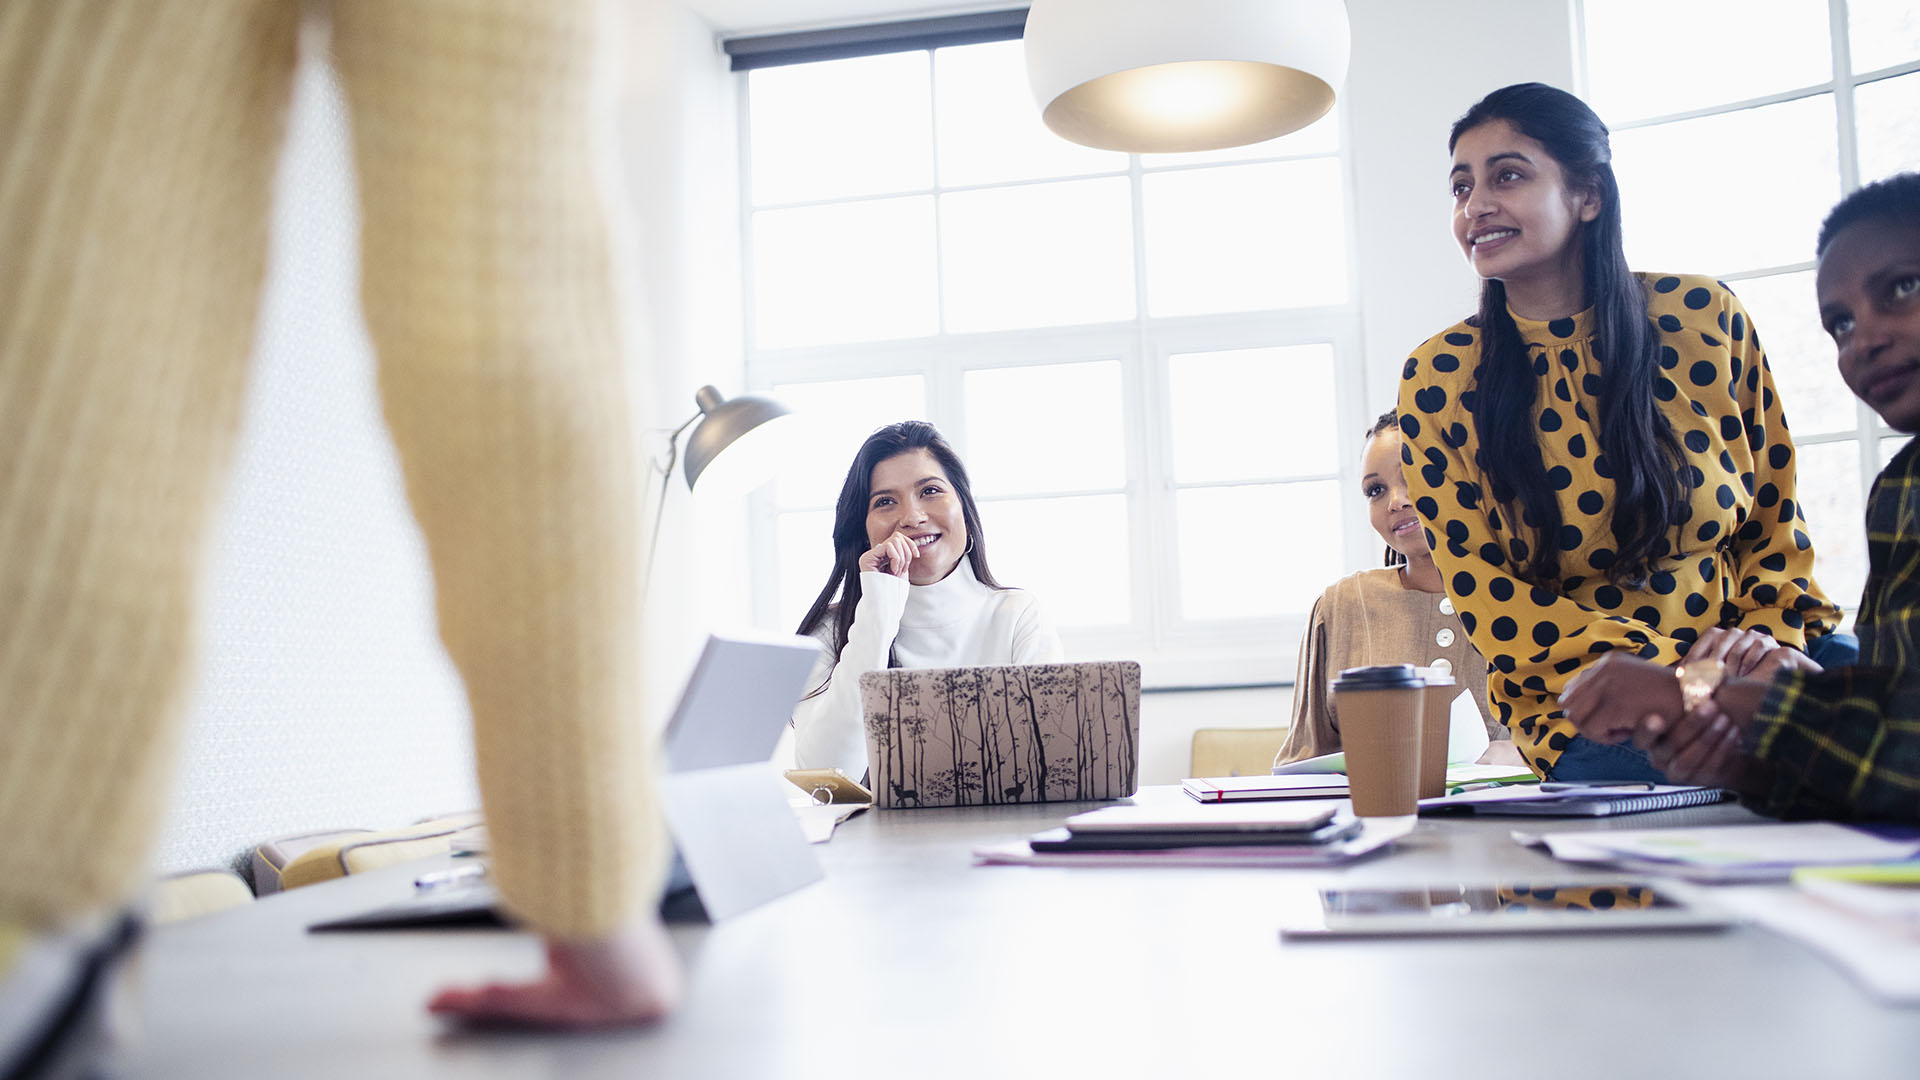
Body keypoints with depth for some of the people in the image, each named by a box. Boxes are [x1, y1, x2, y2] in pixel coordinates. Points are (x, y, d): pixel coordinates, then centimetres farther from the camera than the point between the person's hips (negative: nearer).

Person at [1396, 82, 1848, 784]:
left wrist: (1774, 634, -9)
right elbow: (1483, 593, -4)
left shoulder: (1705, 318, 2)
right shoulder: (1437, 380, -3)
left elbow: (1775, 511, 11)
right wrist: (1662, 663, -16)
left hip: (1745, 669, 3)